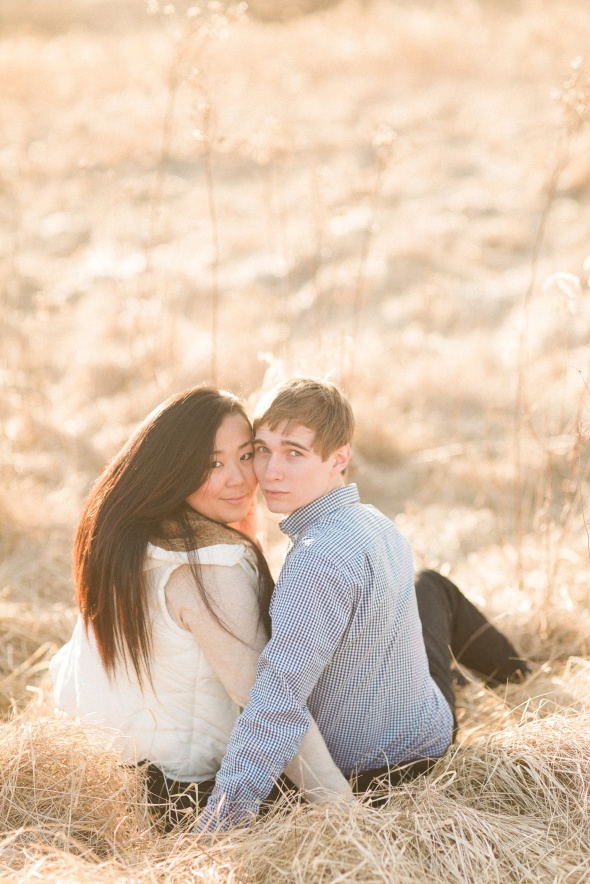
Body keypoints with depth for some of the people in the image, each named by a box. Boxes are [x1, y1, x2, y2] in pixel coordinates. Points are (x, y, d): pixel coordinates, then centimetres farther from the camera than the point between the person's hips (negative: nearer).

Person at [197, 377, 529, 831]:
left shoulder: (320, 558, -38)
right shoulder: (375, 522, -11)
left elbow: (279, 700, -42)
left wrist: (217, 824, -41)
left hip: (364, 771, -5)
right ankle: (516, 678, 64)